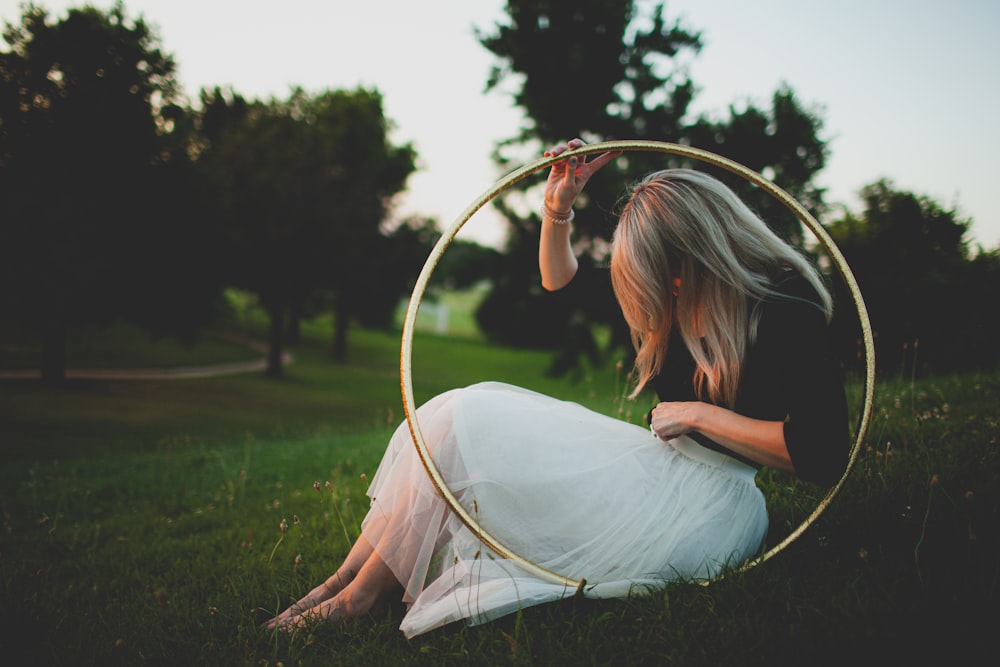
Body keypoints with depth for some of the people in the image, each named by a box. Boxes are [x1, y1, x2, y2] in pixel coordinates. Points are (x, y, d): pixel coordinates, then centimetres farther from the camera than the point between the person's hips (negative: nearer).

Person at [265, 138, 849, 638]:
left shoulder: (789, 314, -13)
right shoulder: (680, 295, 11)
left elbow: (824, 455, -23)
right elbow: (561, 282, 21)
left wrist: (700, 415, -18)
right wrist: (558, 209, 4)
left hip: (711, 504, -9)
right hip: (665, 474, 9)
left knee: (466, 424, -14)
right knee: (464, 417, -2)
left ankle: (356, 594, -5)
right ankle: (354, 582, -9)